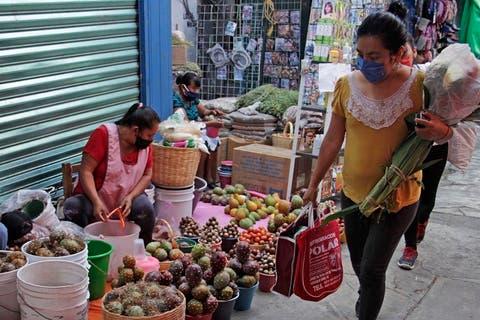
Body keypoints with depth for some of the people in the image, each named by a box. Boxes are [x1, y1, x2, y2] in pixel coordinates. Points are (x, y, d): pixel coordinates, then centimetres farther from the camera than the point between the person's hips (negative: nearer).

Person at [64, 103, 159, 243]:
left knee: (145, 207, -28)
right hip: (94, 200, -2)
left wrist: (130, 197, -18)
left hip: (126, 202, 3)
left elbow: (147, 175, 1)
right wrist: (97, 202, -32)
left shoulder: (145, 144, -5)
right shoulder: (104, 134, -18)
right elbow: (86, 170, -20)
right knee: (72, 207, -31)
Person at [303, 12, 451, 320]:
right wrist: (314, 184, 8)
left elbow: (443, 126, -2)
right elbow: (333, 140, 3)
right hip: (353, 192, 4)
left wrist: (442, 130, -27)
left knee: (372, 270, 2)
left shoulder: (421, 84, -15)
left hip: (398, 197, -4)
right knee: (359, 266, 20)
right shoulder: (347, 85, -7)